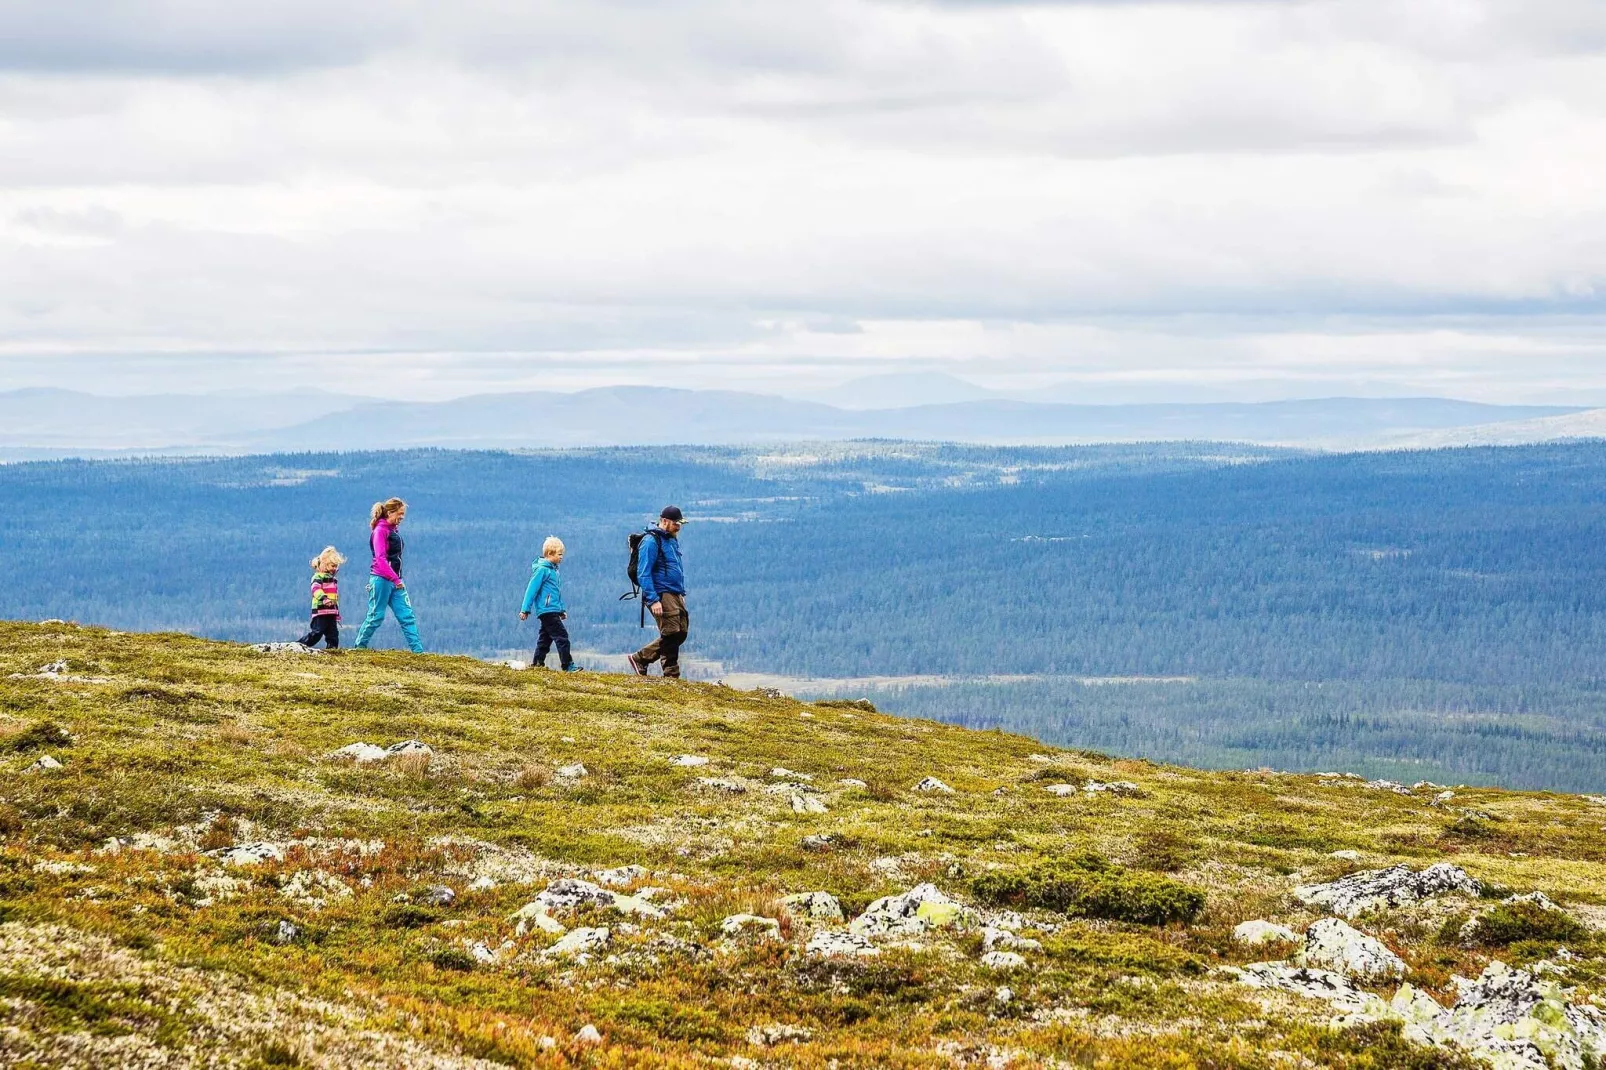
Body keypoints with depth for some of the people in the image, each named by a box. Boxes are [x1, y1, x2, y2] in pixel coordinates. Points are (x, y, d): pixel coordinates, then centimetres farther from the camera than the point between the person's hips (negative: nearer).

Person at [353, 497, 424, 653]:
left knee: (407, 616, 0)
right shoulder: (381, 530, -11)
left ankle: (418, 650, -4)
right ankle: (360, 646, 13)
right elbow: (380, 559, -19)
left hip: (395, 581, 8)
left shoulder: (394, 530, 15)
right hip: (382, 580, -8)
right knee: (376, 616, -1)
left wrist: (398, 579, 13)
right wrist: (396, 580, -22)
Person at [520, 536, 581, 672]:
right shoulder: (542, 569, -13)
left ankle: (537, 662, 19)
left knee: (546, 637, 13)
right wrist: (525, 609, -14)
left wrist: (562, 609, 23)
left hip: (553, 610, 10)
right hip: (547, 610, -10)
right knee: (561, 636, -12)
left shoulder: (553, 569, 15)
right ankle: (567, 665, -13)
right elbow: (532, 589, -14)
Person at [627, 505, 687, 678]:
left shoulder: (673, 540, 17)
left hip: (676, 596, 9)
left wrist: (682, 594, 23)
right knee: (671, 634, -10)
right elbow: (643, 574, -17)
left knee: (680, 633, 7)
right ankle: (671, 674, -2)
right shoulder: (651, 542, -12)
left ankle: (639, 659, 17)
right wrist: (653, 600, -22)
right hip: (662, 595, -9)